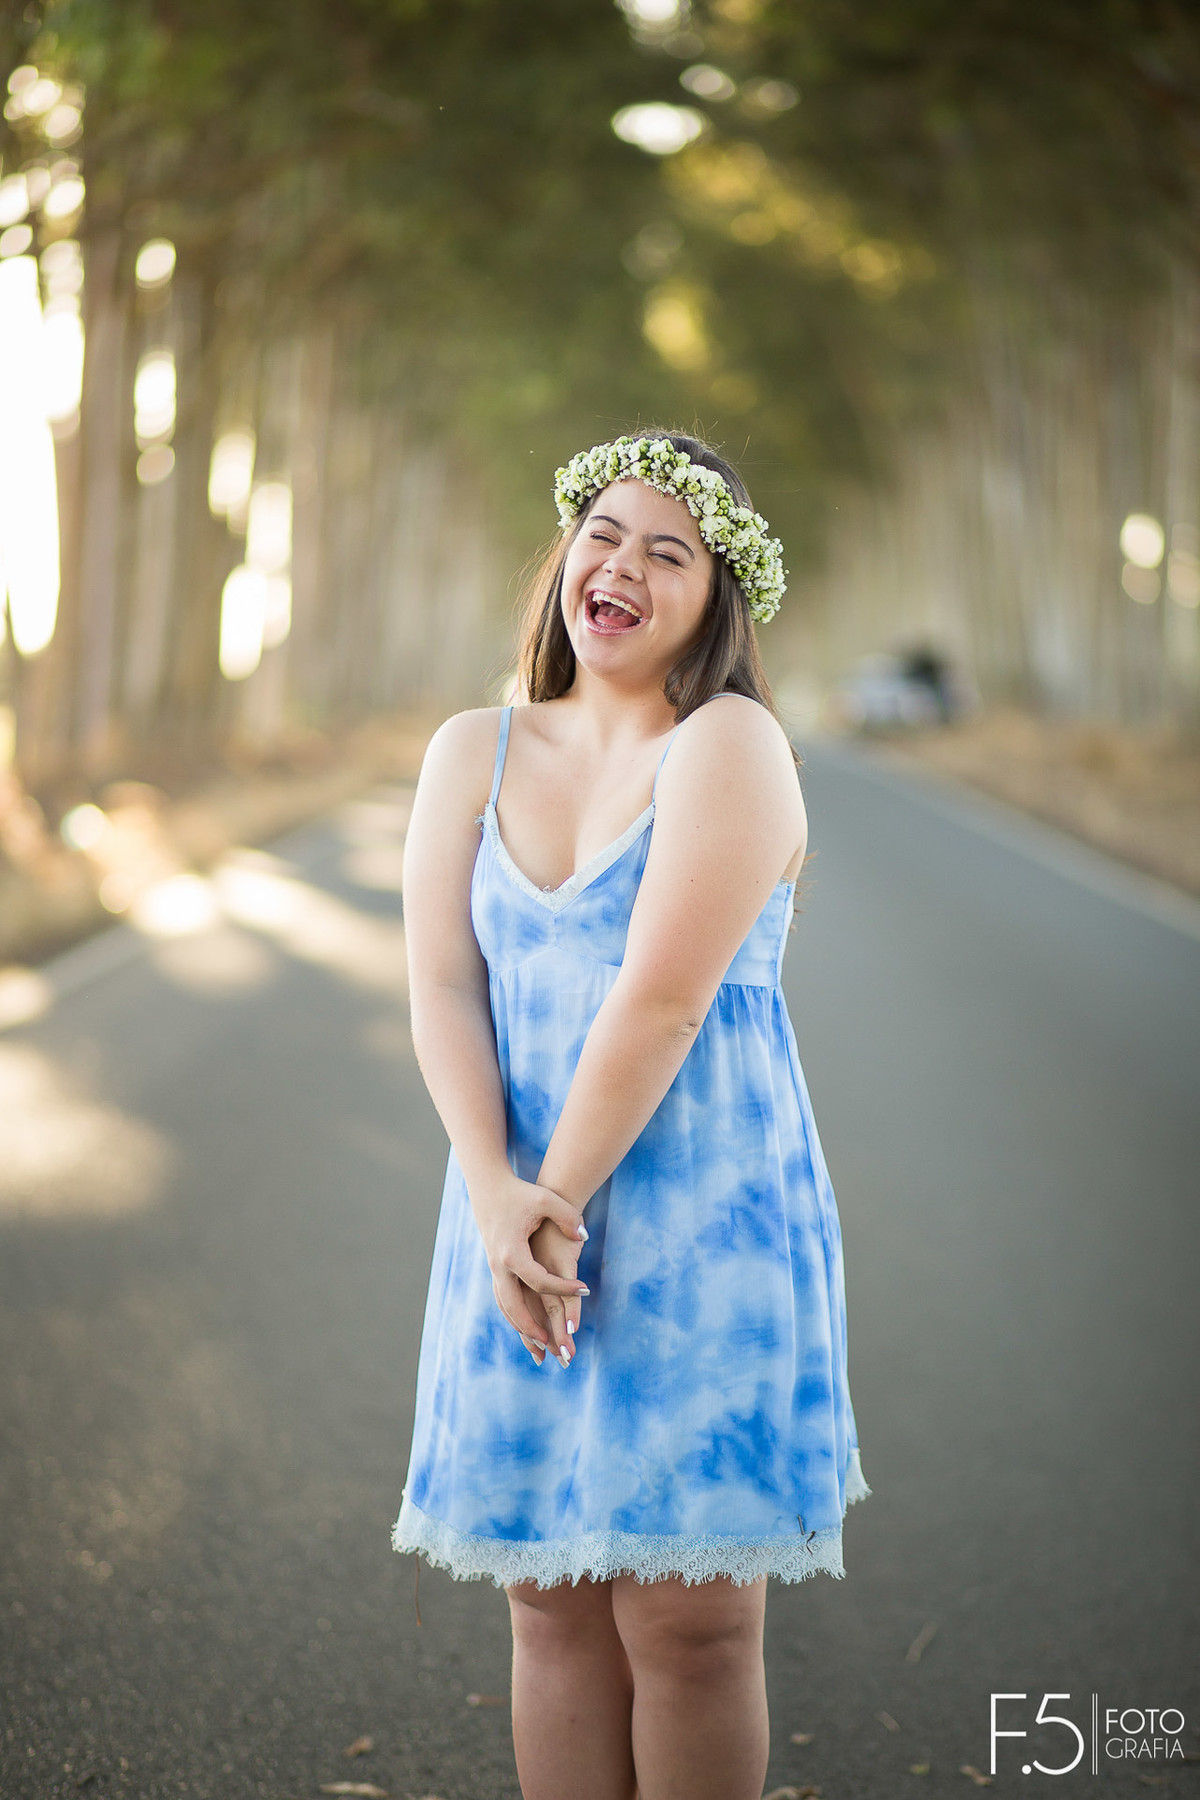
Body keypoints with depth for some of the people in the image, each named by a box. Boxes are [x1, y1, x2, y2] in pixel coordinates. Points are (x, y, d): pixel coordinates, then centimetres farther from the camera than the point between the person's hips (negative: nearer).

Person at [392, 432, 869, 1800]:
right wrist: (495, 1197, -13)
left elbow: (661, 1000, -15)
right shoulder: (472, 754, 9)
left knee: (689, 1619, 0)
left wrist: (558, 1203, -13)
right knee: (550, 1600, 9)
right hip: (521, 1216, 5)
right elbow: (442, 985, 0)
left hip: (705, 1221, -5)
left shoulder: (729, 745, -8)